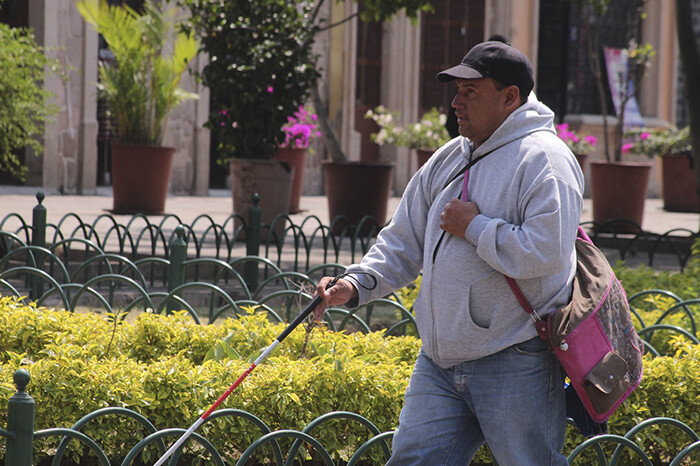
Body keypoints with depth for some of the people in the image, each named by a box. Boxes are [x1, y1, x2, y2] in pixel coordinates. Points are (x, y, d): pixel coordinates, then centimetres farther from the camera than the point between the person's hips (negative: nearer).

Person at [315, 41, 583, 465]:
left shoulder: (542, 159, -11)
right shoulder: (448, 159, 14)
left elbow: (545, 252, -25)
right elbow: (404, 242, 18)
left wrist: (475, 227, -14)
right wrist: (356, 283, 2)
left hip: (514, 364, -8)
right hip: (440, 362, 8)